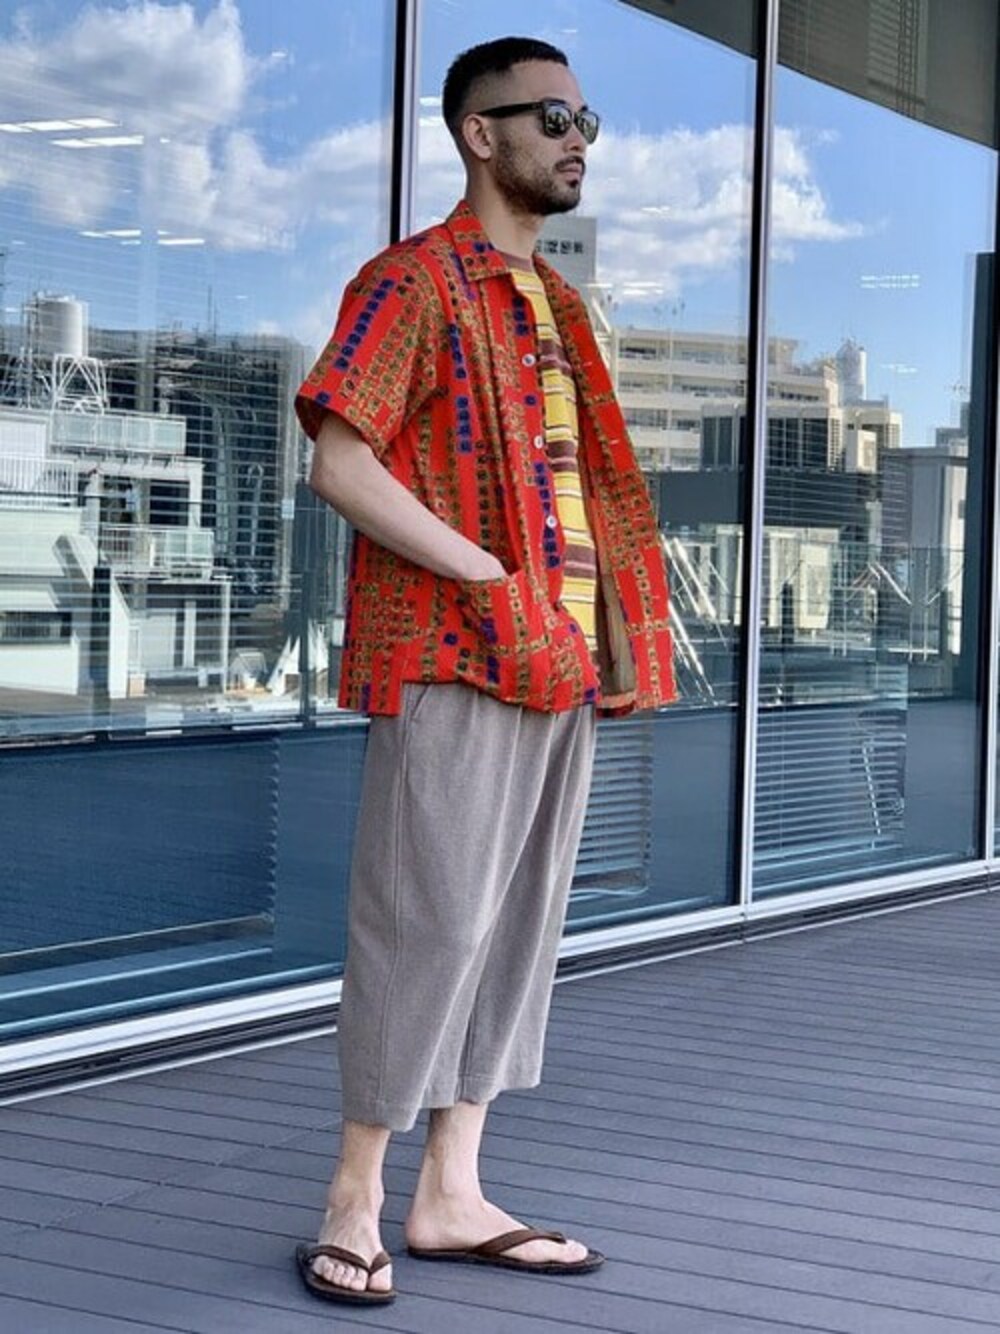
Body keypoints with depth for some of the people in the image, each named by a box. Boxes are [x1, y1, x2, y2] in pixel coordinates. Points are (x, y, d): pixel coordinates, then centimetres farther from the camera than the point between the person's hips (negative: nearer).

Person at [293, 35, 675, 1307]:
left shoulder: (553, 303, 20)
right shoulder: (414, 280, -5)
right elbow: (340, 462, -14)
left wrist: (597, 628, 10)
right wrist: (493, 580, -19)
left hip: (560, 660, 8)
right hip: (453, 658, -8)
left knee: (518, 922, 8)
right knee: (430, 923, -7)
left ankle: (451, 1197, 16)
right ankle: (354, 1202, 5)